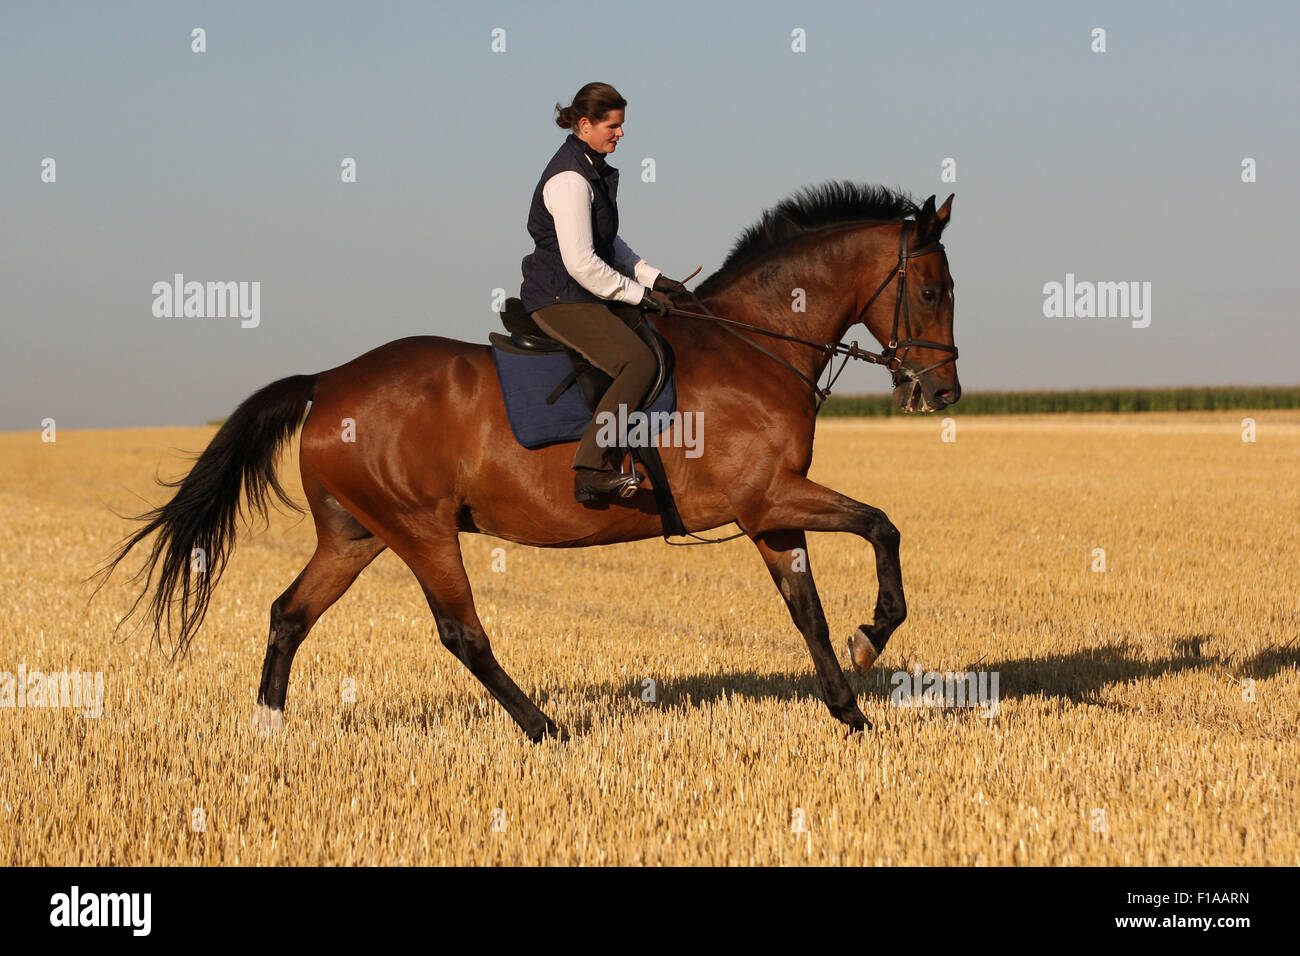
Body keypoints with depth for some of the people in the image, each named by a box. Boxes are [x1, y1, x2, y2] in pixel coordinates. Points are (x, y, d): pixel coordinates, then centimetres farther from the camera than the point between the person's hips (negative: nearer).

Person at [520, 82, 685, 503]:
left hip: (589, 294, 11)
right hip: (559, 300, -11)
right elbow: (581, 262, -23)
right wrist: (637, 294, -15)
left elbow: (610, 245, 24)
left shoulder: (595, 170, 14)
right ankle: (592, 472, -30)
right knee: (639, 361, -25)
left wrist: (651, 278, 10)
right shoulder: (570, 179, -19)